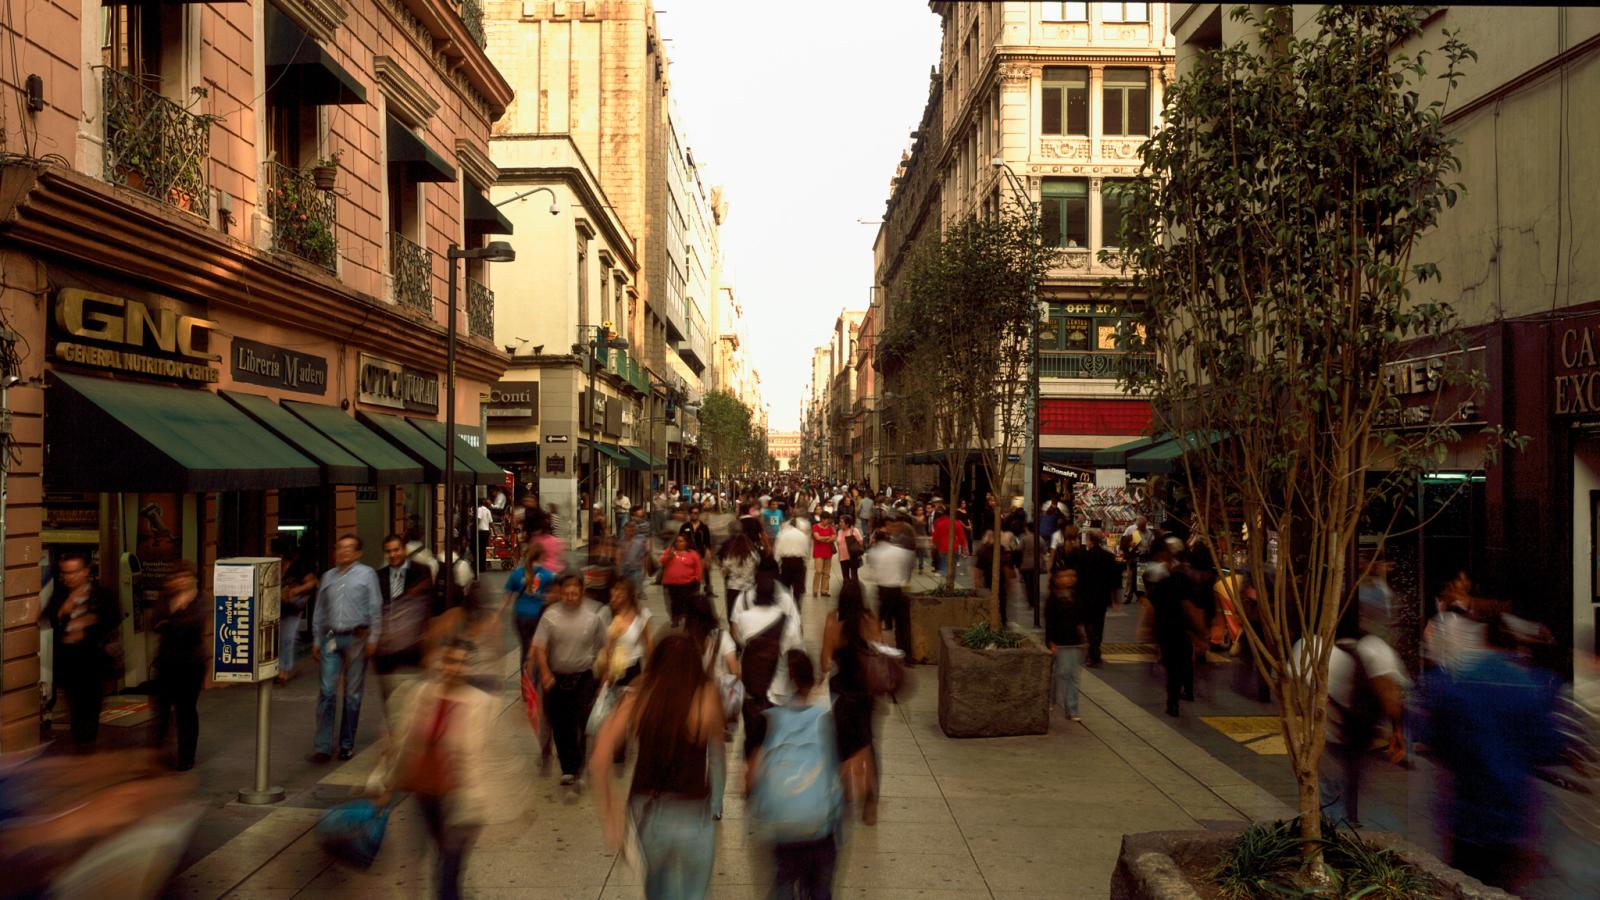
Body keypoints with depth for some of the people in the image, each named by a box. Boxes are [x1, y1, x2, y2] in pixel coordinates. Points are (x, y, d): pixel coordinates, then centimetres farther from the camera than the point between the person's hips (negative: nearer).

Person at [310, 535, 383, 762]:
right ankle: (323, 746, 0)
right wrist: (316, 641, 14)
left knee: (352, 694, 4)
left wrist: (373, 638, -7)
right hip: (331, 639, 3)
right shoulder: (328, 577, 14)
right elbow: (319, 612, 18)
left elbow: (375, 608, -1)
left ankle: (347, 745, 15)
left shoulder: (366, 574, 2)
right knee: (326, 691, -4)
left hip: (356, 638, -3)